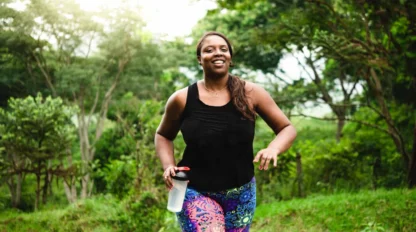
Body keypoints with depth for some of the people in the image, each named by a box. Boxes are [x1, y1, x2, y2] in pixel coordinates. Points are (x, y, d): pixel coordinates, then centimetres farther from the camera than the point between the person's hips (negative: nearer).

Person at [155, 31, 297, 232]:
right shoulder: (182, 99, -5)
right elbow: (163, 135, 12)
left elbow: (287, 129, 2)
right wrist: (168, 165, -7)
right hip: (196, 192, -2)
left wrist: (273, 148, -20)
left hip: (240, 193, 2)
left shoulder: (250, 93, -5)